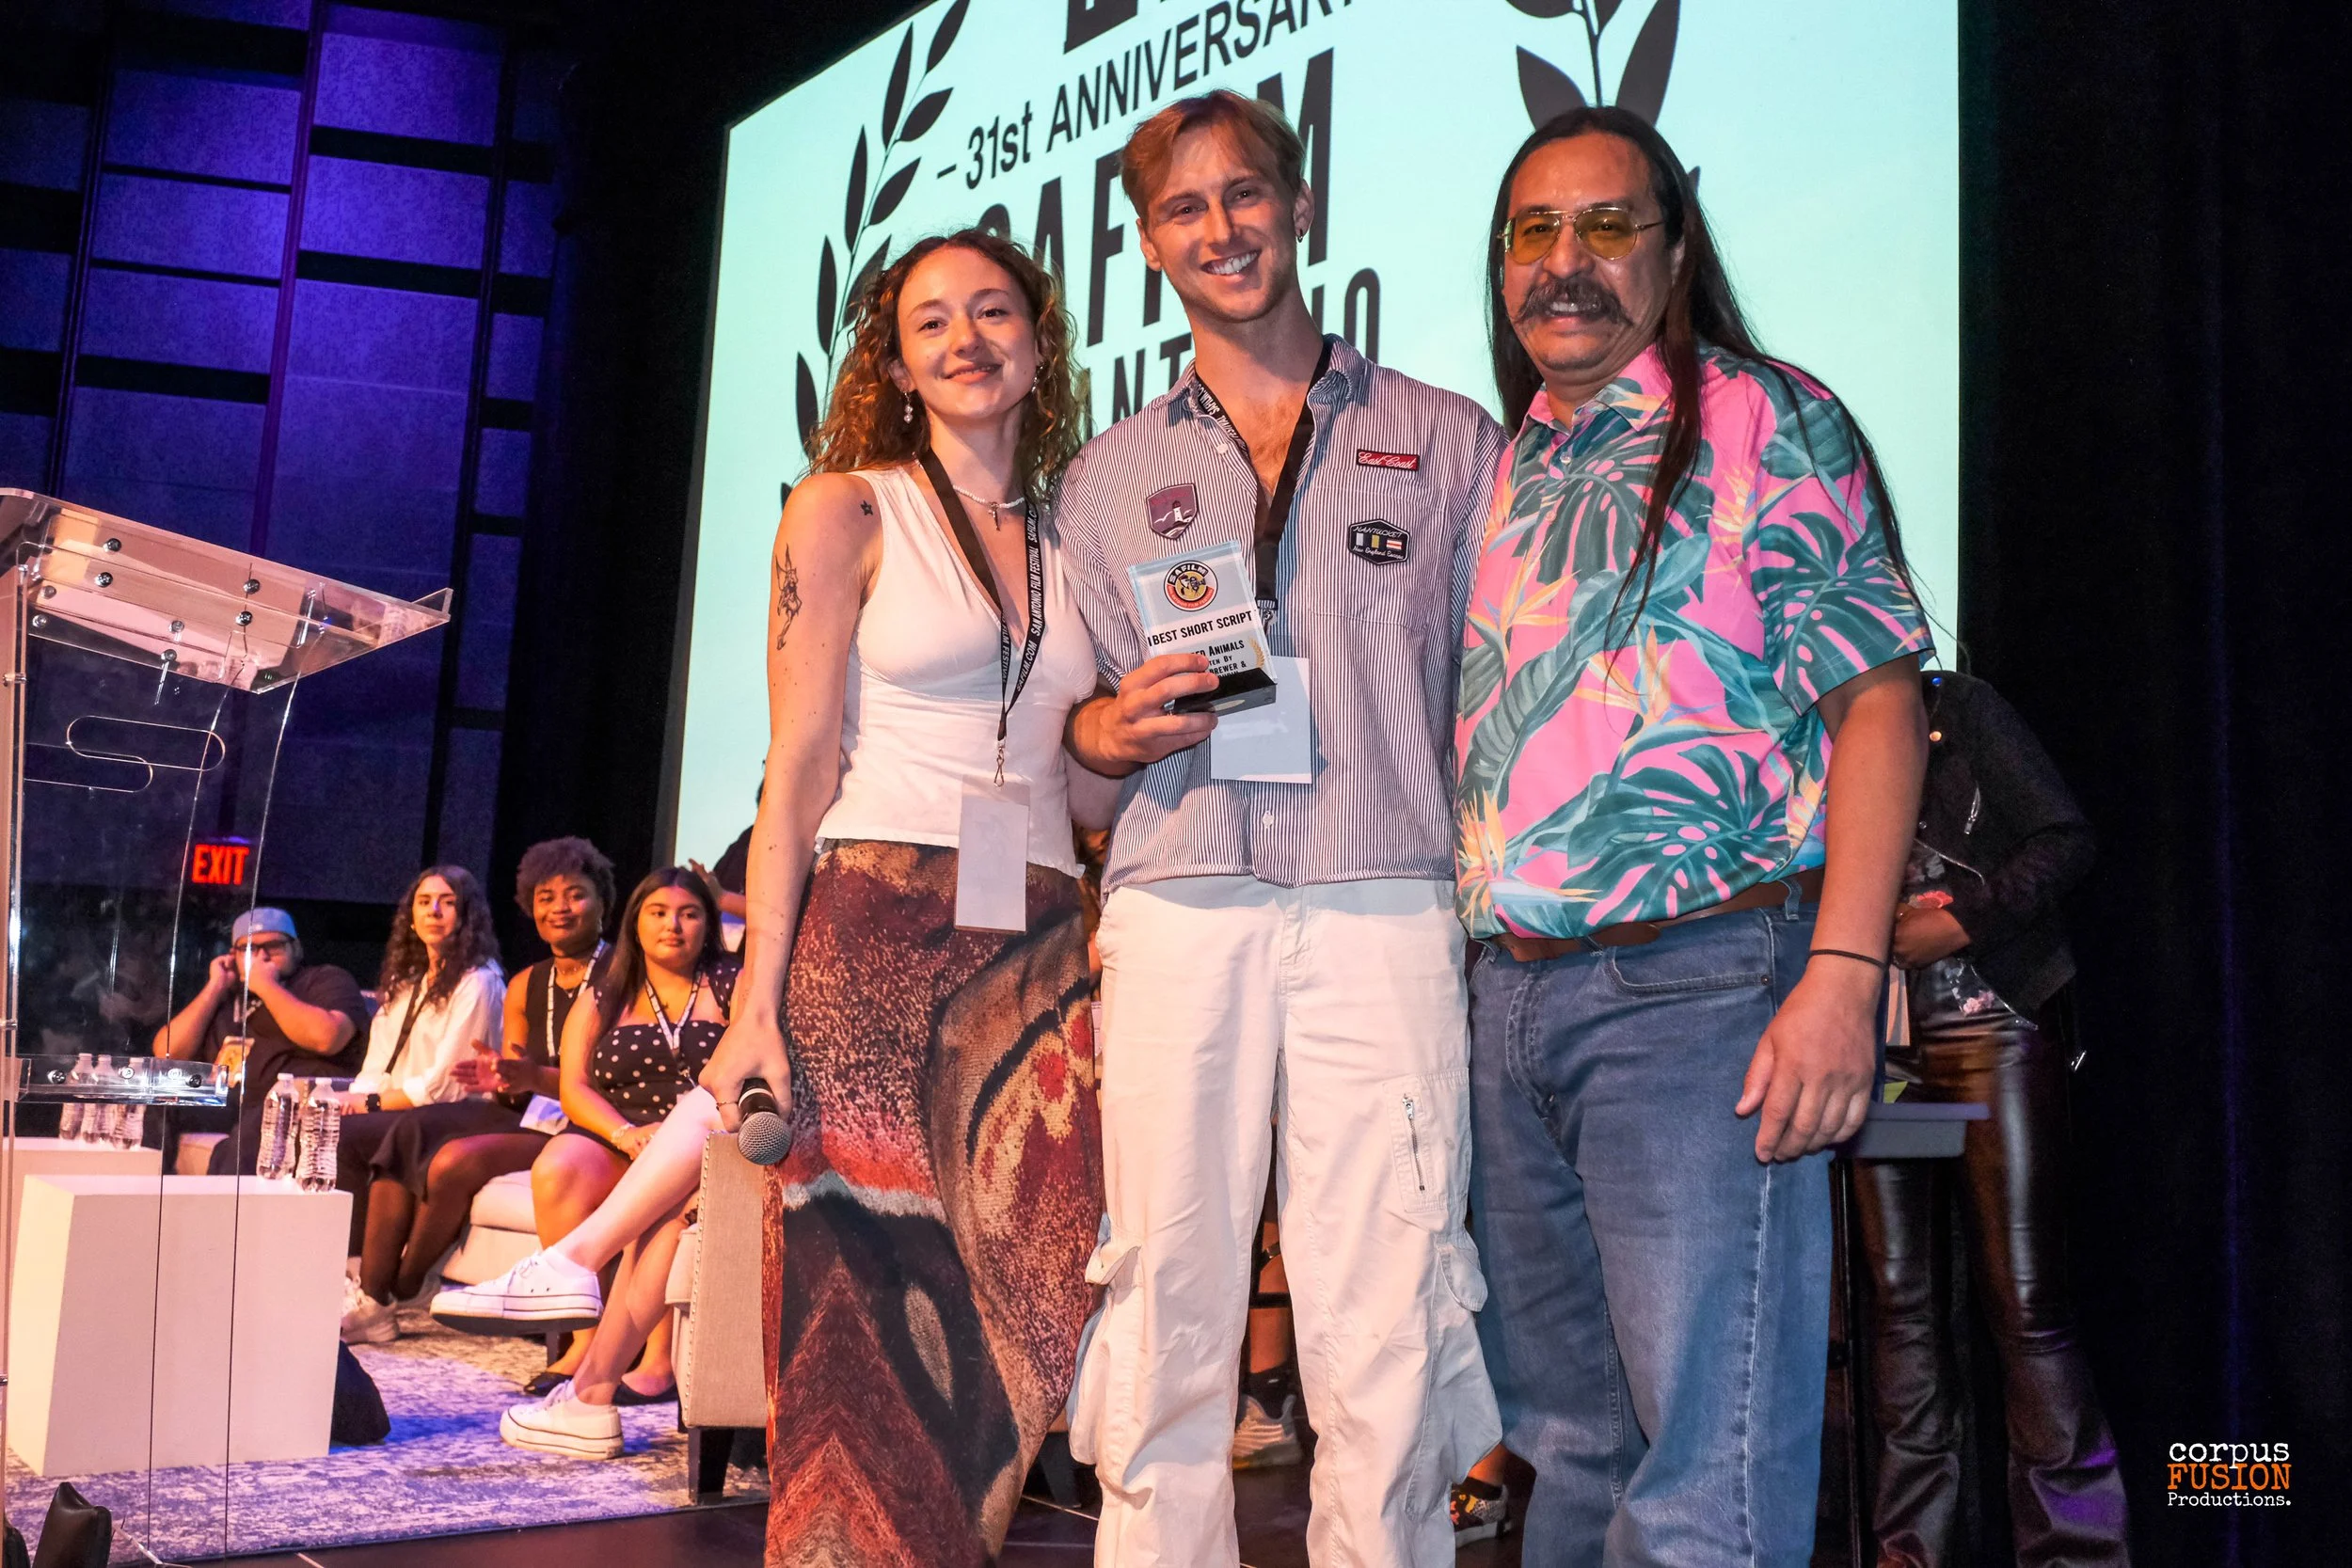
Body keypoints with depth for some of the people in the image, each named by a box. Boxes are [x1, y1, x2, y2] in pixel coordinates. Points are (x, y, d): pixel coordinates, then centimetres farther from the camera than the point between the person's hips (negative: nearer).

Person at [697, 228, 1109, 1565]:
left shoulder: (1071, 543, 16)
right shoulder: (849, 511, 5)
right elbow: (802, 768, -2)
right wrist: (759, 1001, -9)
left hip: (1041, 955, 4)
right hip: (875, 939, -3)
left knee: (1011, 1320, -1)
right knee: (865, 1317, -1)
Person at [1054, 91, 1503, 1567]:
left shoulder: (1450, 439, 13)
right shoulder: (1109, 477, 20)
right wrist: (1120, 727, -1)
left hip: (1387, 913, -1)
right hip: (1178, 914, 2)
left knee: (1386, 1333, -5)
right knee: (1168, 1319, 1)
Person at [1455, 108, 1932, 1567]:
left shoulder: (1767, 422, 0)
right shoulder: (1507, 473, 18)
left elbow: (1878, 696, -8)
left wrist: (1841, 975, -18)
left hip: (1701, 981, -6)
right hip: (1513, 993, 6)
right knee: (1570, 1438, 16)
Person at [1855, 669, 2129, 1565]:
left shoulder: (1957, 709, 3)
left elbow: (2065, 838, -2)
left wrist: (1963, 921, -12)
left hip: (1989, 1027, -4)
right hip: (1873, 1047, 4)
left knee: (2024, 1299, -7)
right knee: (1896, 1296, 3)